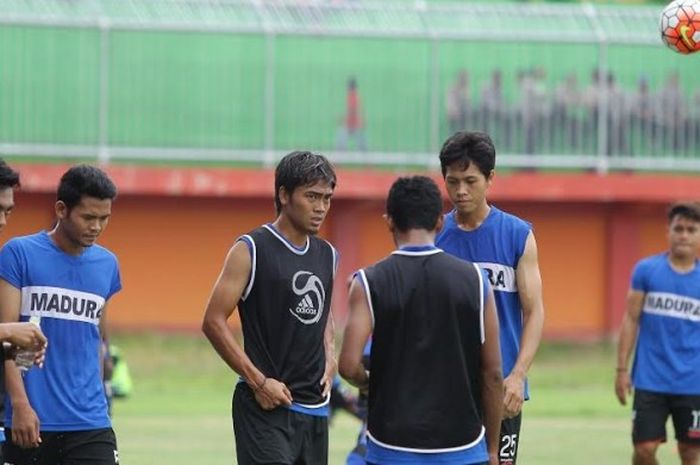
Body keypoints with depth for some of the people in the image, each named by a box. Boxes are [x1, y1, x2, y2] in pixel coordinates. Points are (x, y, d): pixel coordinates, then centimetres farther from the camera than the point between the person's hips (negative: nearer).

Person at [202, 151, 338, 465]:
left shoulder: (327, 256, 12)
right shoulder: (251, 251, -8)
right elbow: (213, 322, -10)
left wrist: (329, 360, 10)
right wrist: (259, 382, -15)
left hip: (315, 408, 7)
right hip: (266, 406, -7)